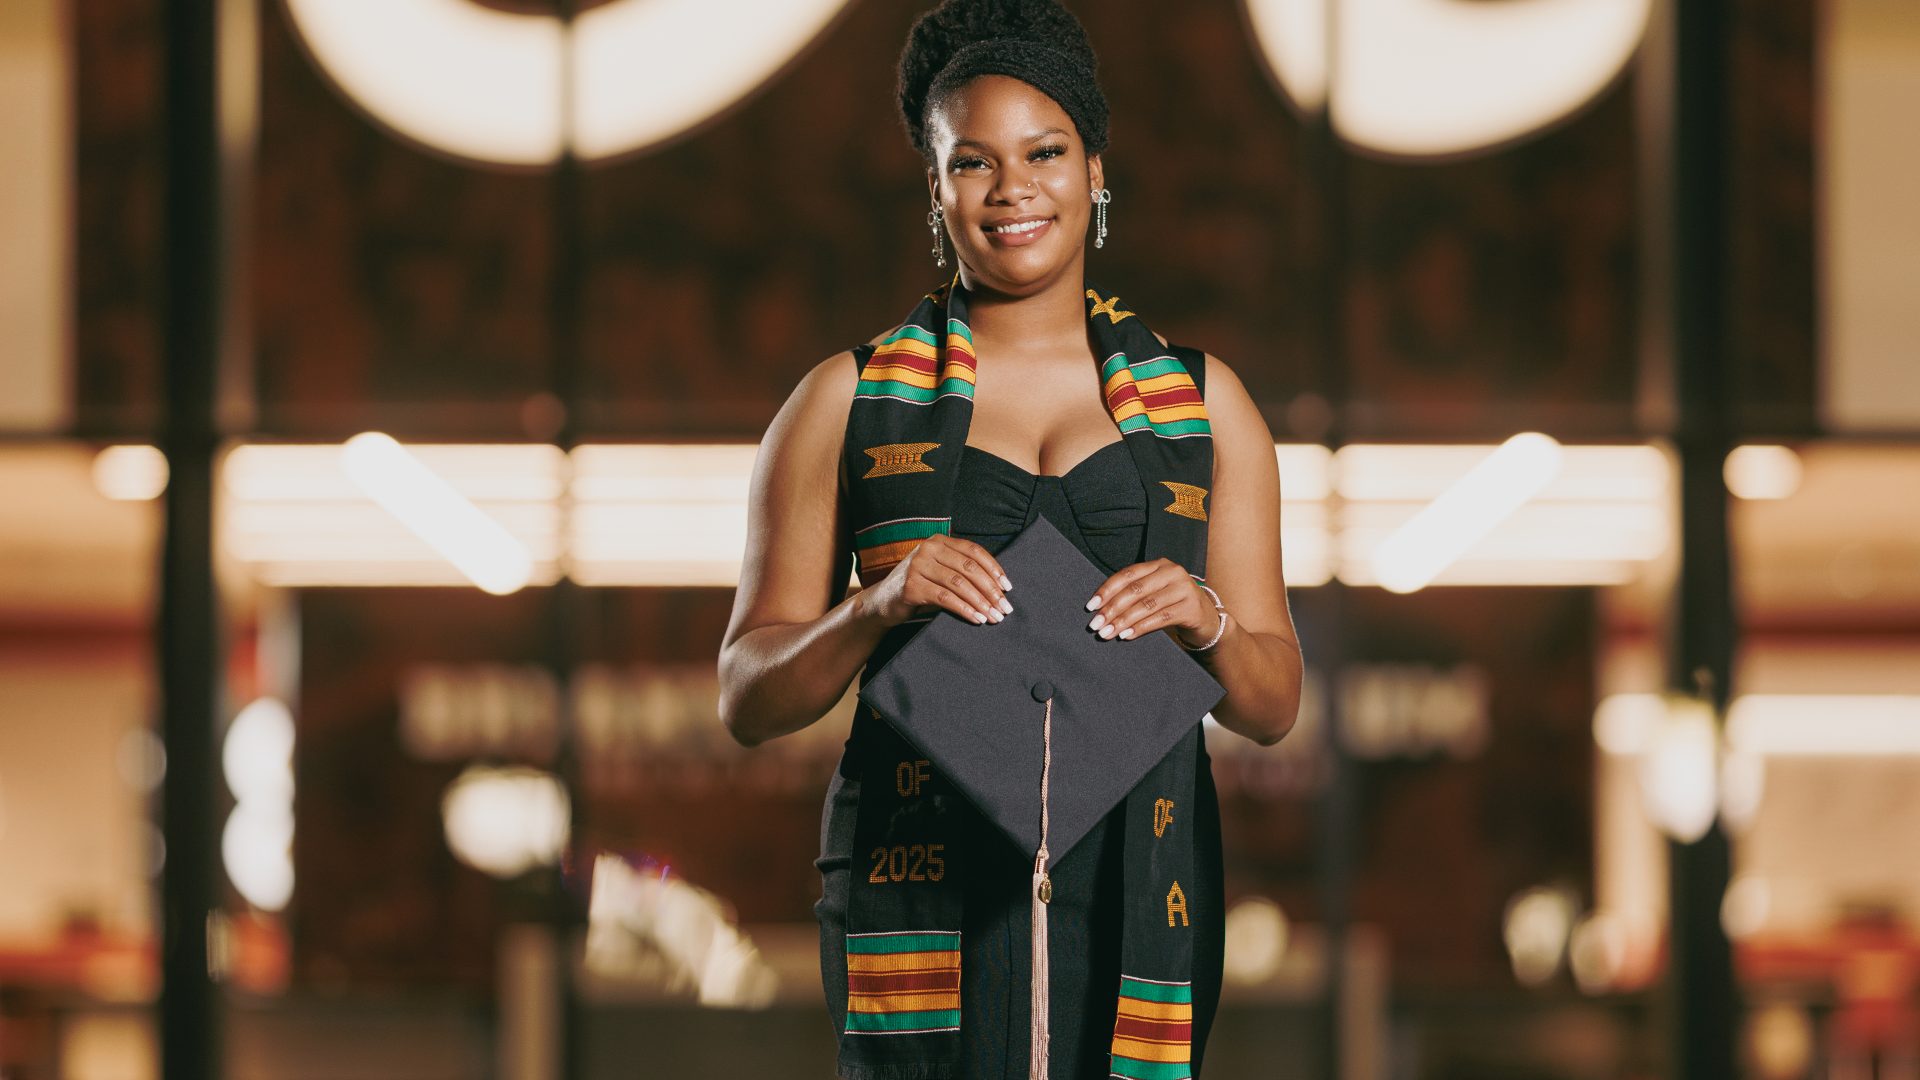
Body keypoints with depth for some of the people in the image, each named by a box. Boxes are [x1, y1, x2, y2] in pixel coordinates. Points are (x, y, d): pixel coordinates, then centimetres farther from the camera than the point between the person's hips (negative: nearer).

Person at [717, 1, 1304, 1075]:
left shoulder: (1201, 401, 13)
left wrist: (1207, 623, -9)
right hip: (921, 869, -1)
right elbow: (750, 701, 6)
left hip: (1134, 877, 1)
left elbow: (1272, 706, 13)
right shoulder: (849, 402, 9)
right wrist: (879, 607, -13)